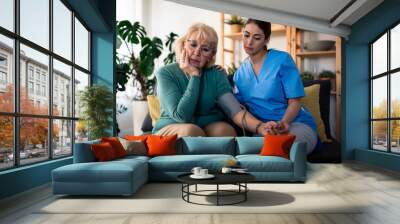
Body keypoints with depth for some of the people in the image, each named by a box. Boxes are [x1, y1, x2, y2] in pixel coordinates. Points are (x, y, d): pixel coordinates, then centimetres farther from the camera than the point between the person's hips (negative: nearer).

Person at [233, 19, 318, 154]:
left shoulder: (282, 60, -3)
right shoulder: (241, 72, 11)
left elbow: (294, 102, -5)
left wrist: (283, 122, -25)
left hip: (295, 123, -3)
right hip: (260, 128, 4)